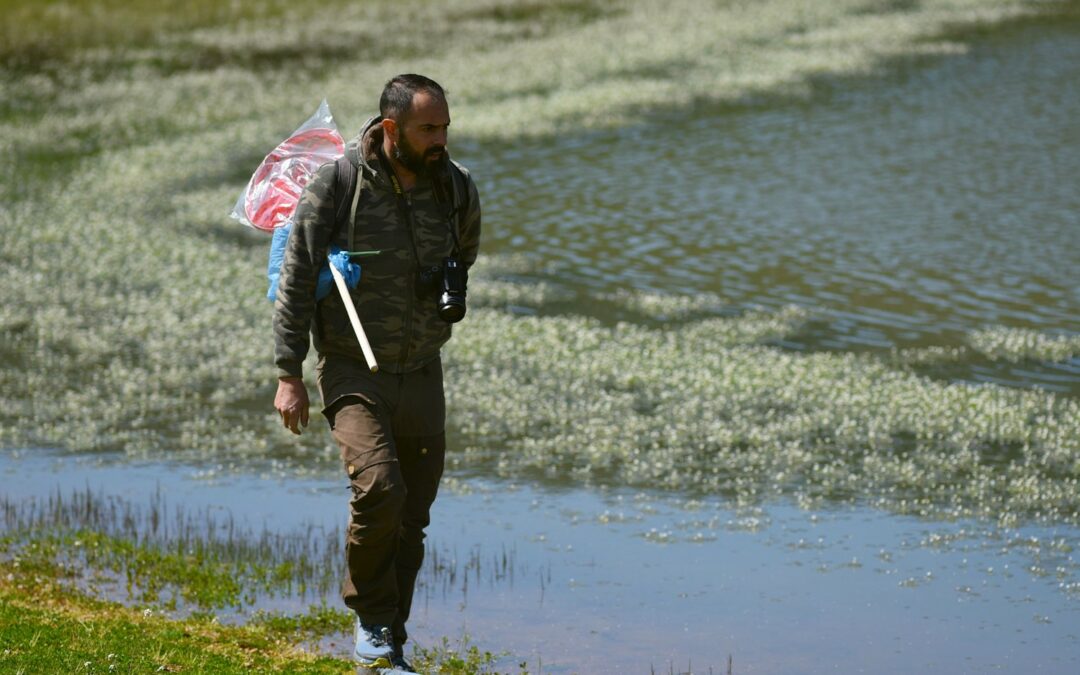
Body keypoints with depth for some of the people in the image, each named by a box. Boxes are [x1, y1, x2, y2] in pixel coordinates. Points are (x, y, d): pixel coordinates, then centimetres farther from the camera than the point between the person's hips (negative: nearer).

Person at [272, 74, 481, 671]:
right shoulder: (335, 183, -12)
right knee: (379, 489, -24)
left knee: (412, 517, 6)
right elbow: (296, 280, -7)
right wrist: (289, 375, -9)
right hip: (353, 369, -4)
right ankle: (372, 621, -2)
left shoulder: (456, 187, -1)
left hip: (422, 373, 4)